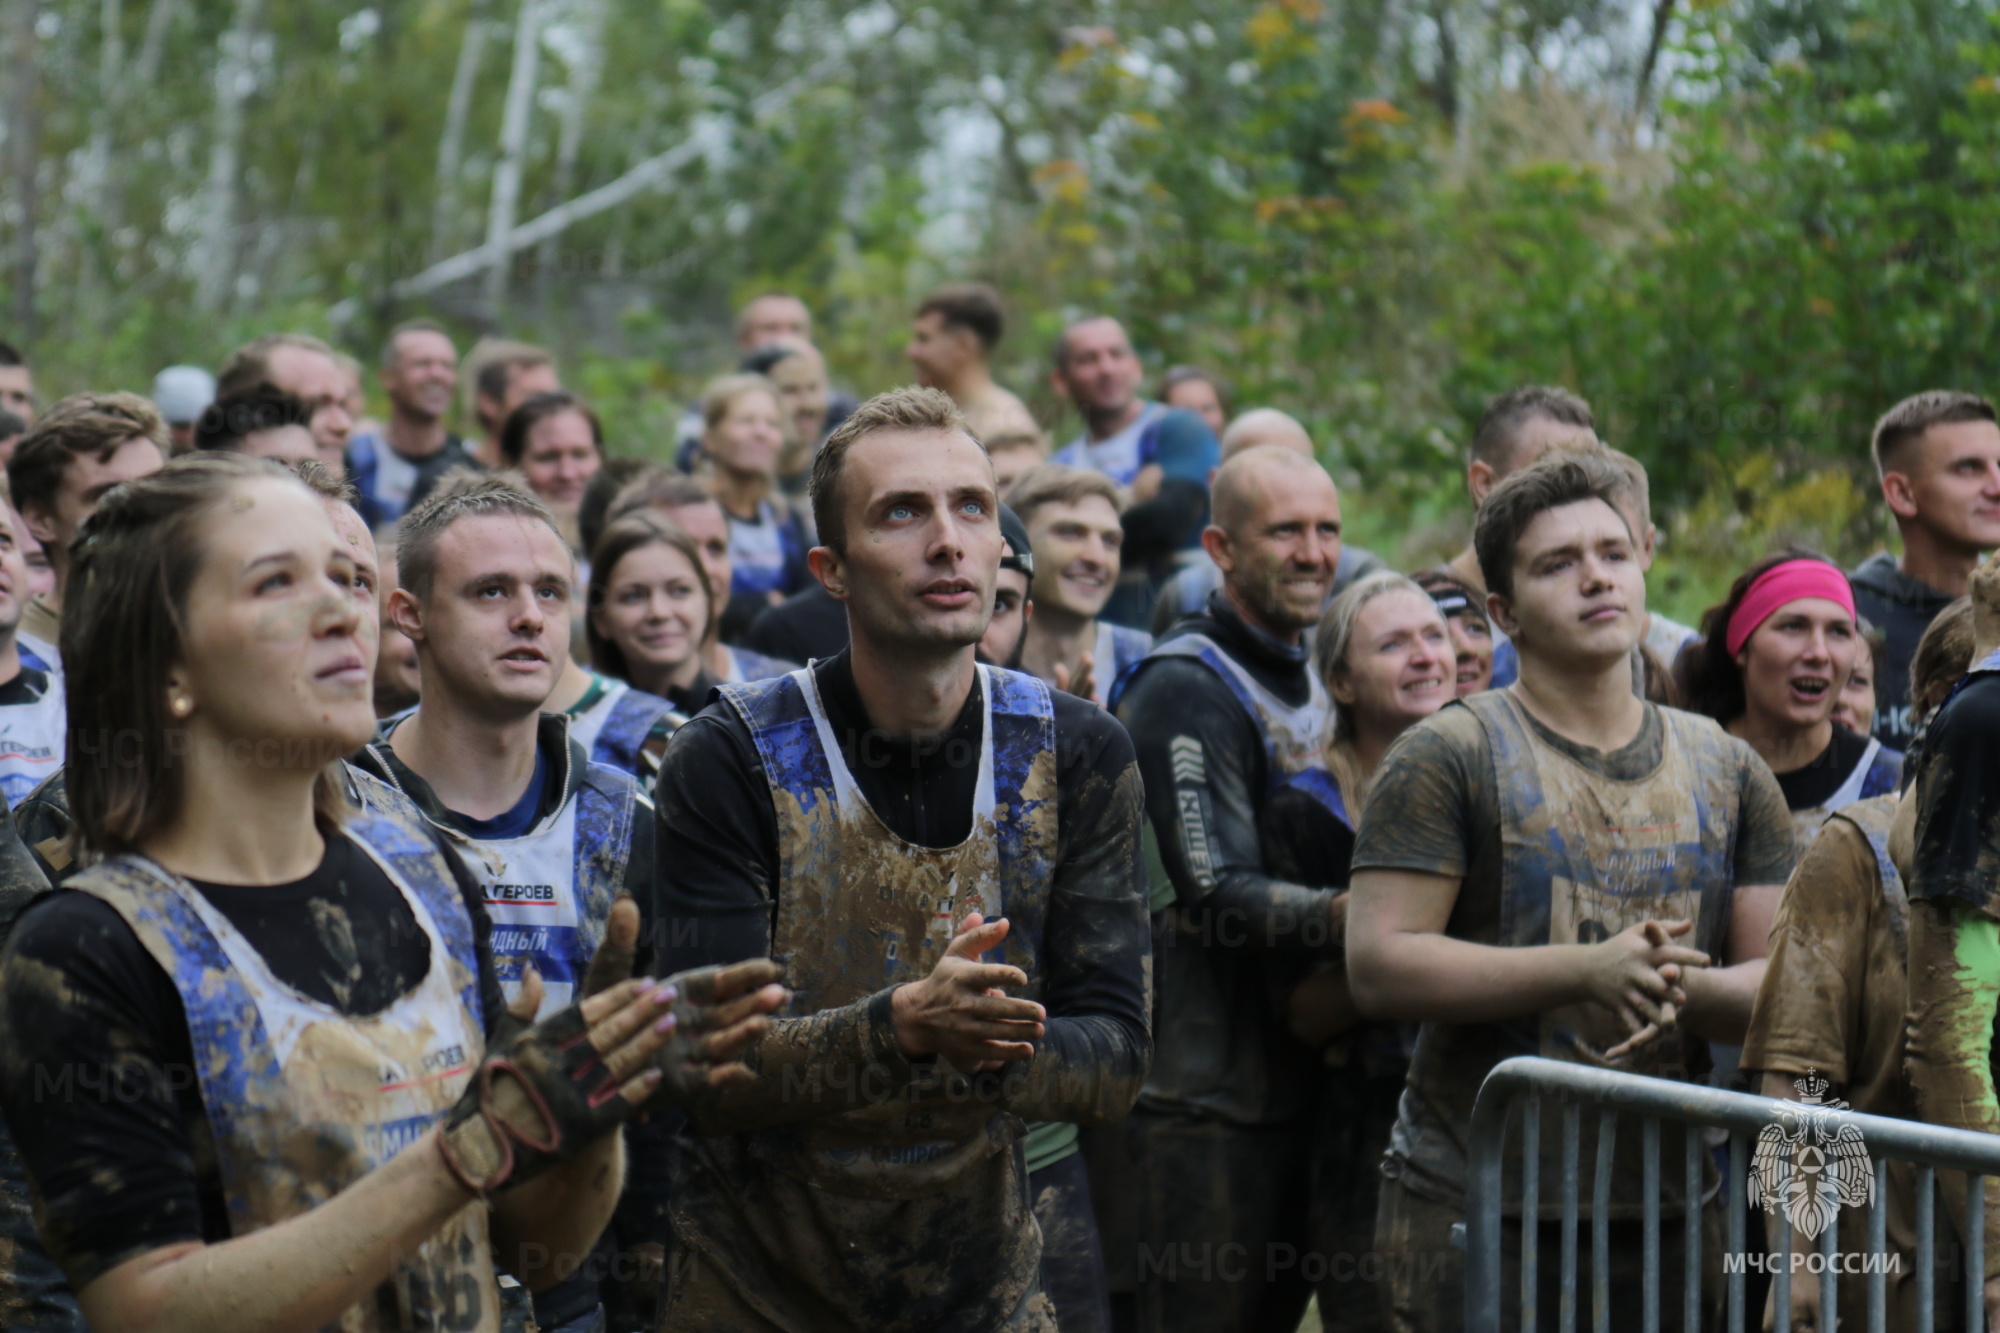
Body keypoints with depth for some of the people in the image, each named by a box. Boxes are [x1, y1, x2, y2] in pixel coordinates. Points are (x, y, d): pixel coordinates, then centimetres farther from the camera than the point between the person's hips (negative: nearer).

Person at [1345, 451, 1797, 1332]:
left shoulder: (1728, 772, 13)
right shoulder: (1447, 758, -1)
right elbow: (1378, 967, -11)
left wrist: (1684, 990, -14)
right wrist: (1587, 971, -20)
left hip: (1669, 1221, 4)